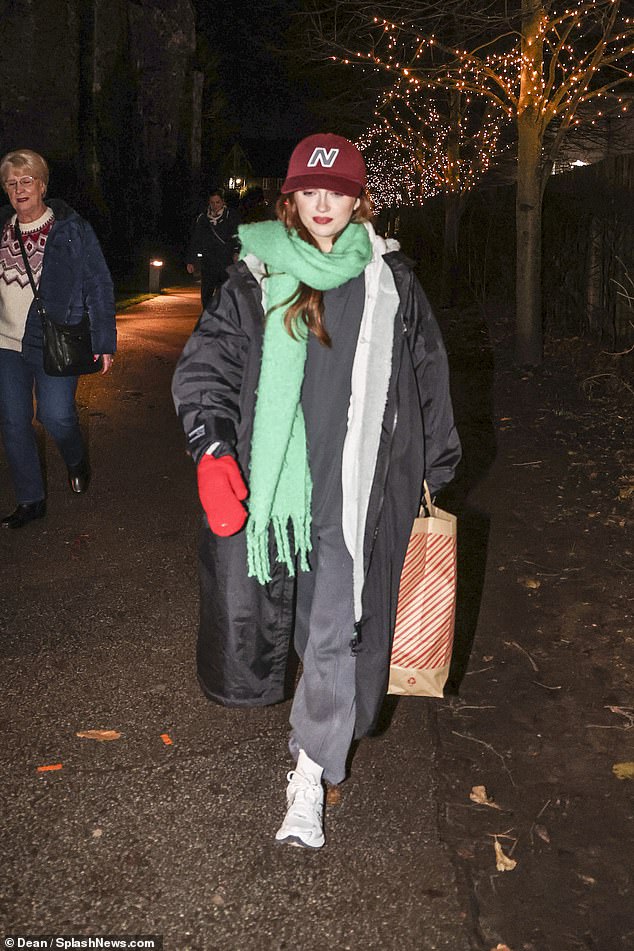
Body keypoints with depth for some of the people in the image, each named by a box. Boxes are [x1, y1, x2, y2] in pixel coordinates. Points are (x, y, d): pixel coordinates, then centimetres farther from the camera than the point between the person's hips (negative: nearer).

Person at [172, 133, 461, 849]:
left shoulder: (391, 280, 7)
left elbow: (428, 376, 14)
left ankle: (310, 776, 16)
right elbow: (206, 365, -1)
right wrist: (211, 450, -17)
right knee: (243, 610, 3)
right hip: (272, 479, 1)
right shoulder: (255, 278, 4)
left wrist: (434, 467, 17)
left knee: (338, 631, 2)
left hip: (357, 486, 0)